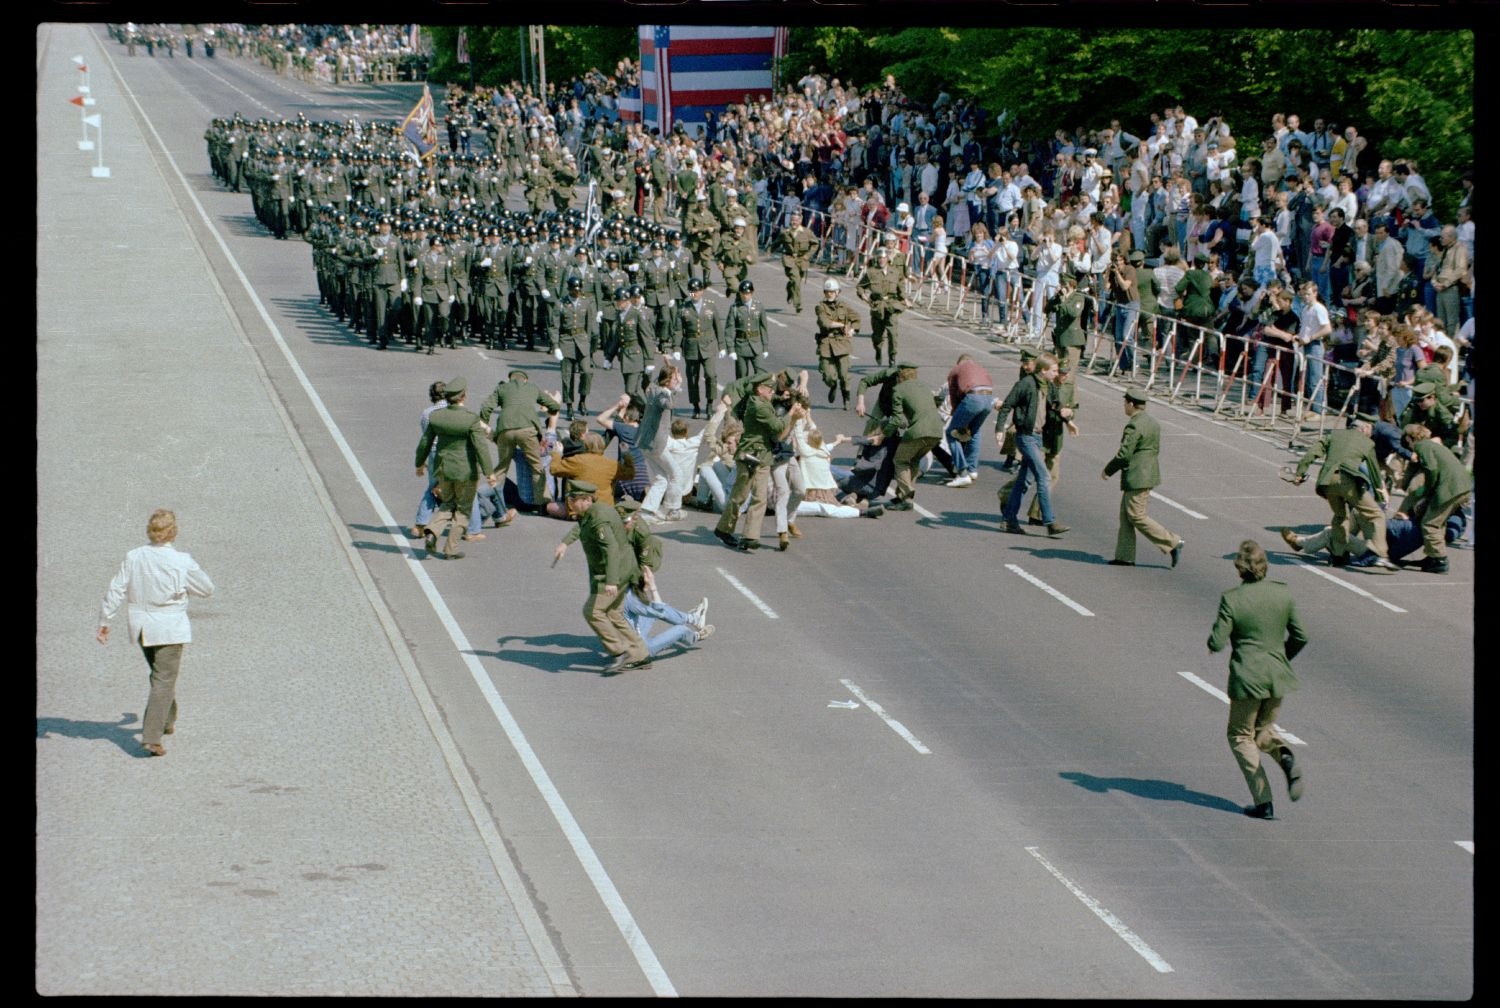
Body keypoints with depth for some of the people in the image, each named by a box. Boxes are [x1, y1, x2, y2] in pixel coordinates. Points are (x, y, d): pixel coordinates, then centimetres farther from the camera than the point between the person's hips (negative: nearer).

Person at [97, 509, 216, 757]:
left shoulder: (133, 558, -5)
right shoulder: (182, 562, -14)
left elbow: (116, 591, -3)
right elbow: (206, 589, -1)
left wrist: (104, 622, 5)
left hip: (142, 628, 5)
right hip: (170, 628, -5)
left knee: (161, 674, 25)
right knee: (164, 681, -2)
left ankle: (167, 721, 42)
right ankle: (151, 736, -12)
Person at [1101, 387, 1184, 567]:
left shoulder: (1134, 426, -19)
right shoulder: (1153, 422, 12)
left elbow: (1124, 455, -20)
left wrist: (1108, 470, -6)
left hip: (1136, 478, -10)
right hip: (1148, 474, 10)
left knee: (1137, 517, -4)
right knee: (1126, 515, 13)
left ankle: (1172, 543, -6)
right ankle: (1125, 556, 13)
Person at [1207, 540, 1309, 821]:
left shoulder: (1231, 599, -14)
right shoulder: (1283, 594, -2)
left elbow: (1217, 643, -14)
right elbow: (1300, 637, 4)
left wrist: (1213, 639, 9)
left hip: (1247, 678, -4)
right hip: (1278, 676, 4)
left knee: (1241, 736, 13)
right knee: (1263, 729, 25)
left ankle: (1263, 802, 4)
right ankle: (1285, 757, -9)